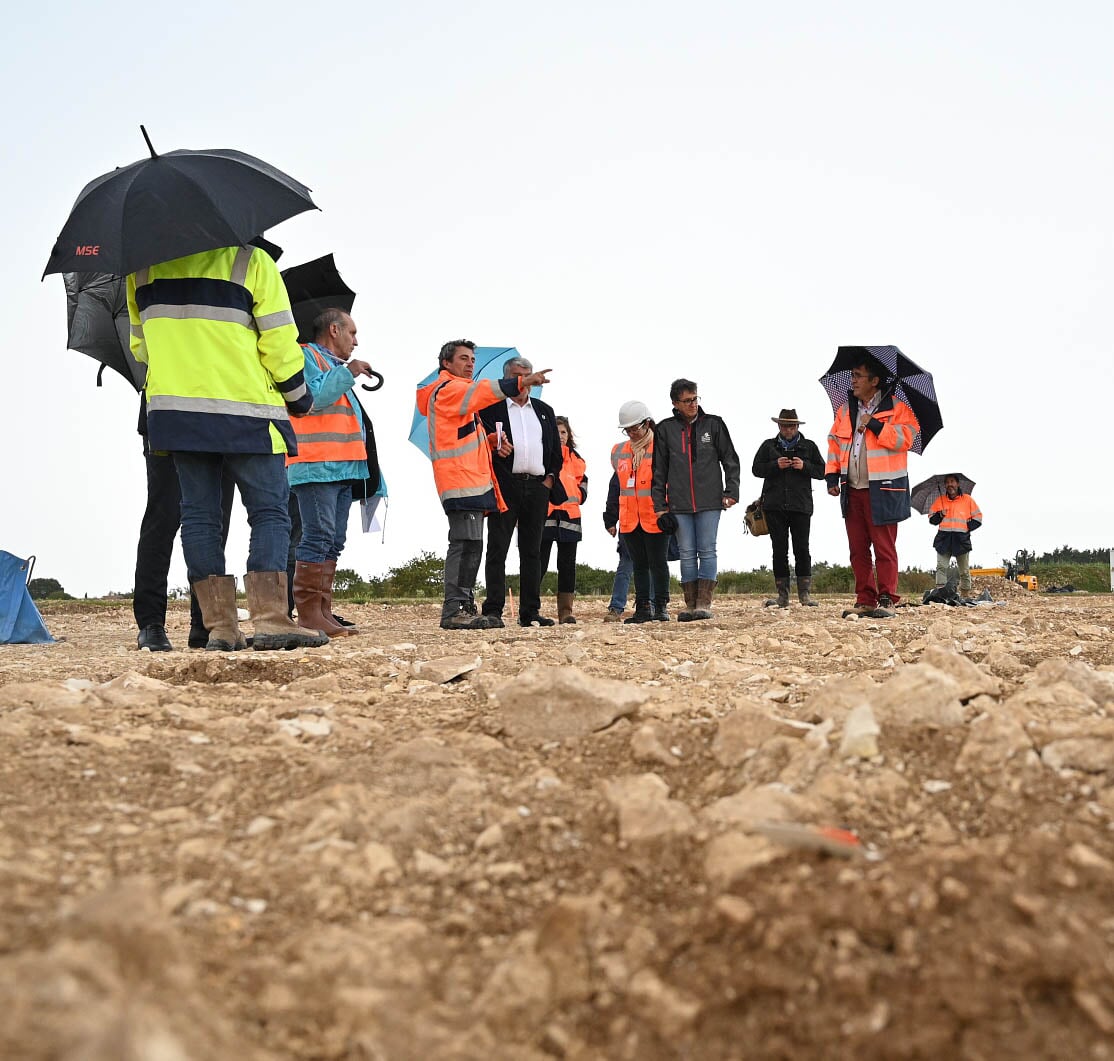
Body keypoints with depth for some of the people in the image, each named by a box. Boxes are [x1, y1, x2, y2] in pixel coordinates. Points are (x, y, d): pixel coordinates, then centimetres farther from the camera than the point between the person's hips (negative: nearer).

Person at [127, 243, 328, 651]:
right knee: (269, 511, 0)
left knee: (199, 514, 8)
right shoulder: (251, 261, -4)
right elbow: (279, 341, -7)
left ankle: (219, 625, 5)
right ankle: (270, 620, -11)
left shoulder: (142, 267, 10)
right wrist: (299, 397, 8)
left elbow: (141, 345, 17)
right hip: (244, 411, -4)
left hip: (173, 410, 4)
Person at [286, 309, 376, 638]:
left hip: (340, 468, 10)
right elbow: (314, 396, -17)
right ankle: (309, 614, -13)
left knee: (333, 542, 7)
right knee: (318, 537, -13)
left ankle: (323, 613, 9)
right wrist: (347, 372, -9)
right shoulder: (307, 356, 0)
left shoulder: (336, 366, 29)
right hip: (316, 466, -10)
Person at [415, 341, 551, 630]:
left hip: (473, 481, 11)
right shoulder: (447, 389, -4)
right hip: (461, 481, -11)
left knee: (470, 546, 10)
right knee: (466, 543, -16)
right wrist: (521, 382, -33)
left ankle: (465, 608, 14)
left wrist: (492, 442, 10)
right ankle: (454, 611, -17)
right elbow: (481, 391, -23)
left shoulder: (458, 392, 28)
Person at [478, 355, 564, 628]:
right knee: (498, 549, -6)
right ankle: (493, 610, -7)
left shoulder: (545, 411, 19)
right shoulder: (491, 408, 5)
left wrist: (551, 477, 6)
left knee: (532, 551, 7)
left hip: (538, 486, 4)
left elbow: (556, 449, 18)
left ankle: (530, 611, 10)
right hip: (505, 485, -4)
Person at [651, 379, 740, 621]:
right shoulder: (665, 429, 7)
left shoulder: (713, 424, 5)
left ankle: (704, 604, -3)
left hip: (709, 502, -1)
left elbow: (730, 460, 7)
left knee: (707, 551, -4)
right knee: (687, 554, 3)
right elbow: (659, 470, 9)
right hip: (679, 505, 1)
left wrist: (731, 491, -2)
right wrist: (660, 505, 4)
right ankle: (690, 605, 7)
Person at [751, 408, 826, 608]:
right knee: (779, 550, 2)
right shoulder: (768, 446, 14)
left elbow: (822, 471, 9)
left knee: (802, 549, -4)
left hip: (801, 505, -1)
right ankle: (782, 595, 5)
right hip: (774, 507, 1)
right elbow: (756, 469, 8)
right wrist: (775, 465, -8)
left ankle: (805, 593, 2)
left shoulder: (809, 446, 12)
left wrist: (804, 466, -9)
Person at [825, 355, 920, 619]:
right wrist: (832, 475, 8)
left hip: (882, 489, -6)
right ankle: (865, 600, 14)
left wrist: (874, 425, -15)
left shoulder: (896, 407, -2)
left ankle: (886, 601, 1)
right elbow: (834, 444, 18)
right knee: (858, 549, 8)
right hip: (852, 489, 6)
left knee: (884, 548, -3)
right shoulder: (846, 410, 15)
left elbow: (905, 439, -14)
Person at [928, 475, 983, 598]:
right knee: (941, 567, -13)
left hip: (961, 540, -1)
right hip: (944, 539, 1)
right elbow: (931, 519, 16)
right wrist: (940, 515, -4)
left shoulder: (968, 499, 8)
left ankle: (966, 595, 11)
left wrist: (967, 527, -5)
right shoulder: (940, 500, 13)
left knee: (964, 571, 4)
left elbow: (978, 519, 10)